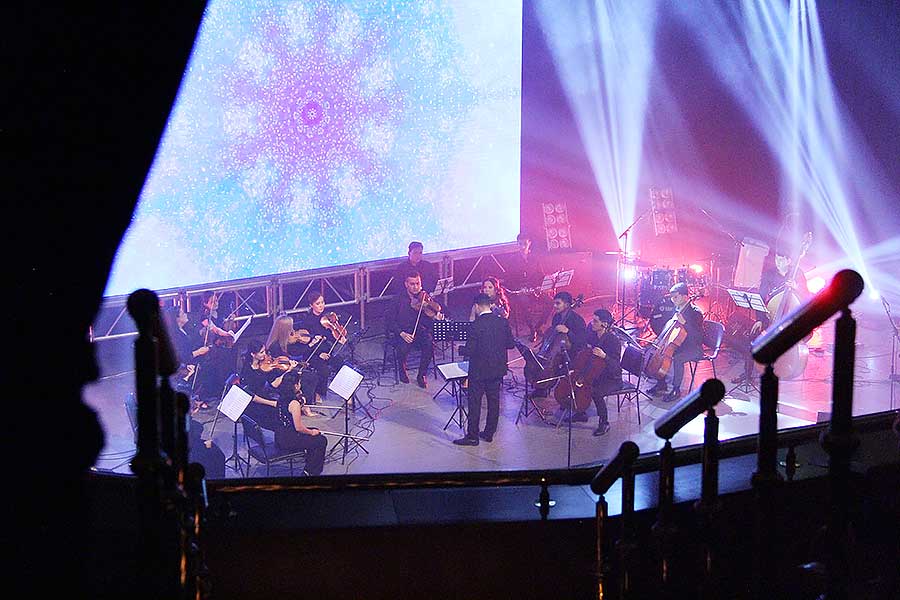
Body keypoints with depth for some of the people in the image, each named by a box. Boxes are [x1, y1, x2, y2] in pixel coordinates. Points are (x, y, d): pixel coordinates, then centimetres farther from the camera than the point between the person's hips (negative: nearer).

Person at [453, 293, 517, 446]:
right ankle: (489, 432, 23)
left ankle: (472, 436, 7)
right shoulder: (502, 321, -2)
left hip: (480, 370, -6)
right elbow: (511, 344, 4)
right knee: (494, 400, 14)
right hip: (498, 369, 6)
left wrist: (460, 349, 2)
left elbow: (469, 350, -18)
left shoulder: (476, 325, -19)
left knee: (475, 402, 3)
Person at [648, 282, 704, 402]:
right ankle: (661, 384, 9)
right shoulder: (678, 310, 7)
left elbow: (698, 336, -26)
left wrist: (684, 323, -36)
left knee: (677, 359, -33)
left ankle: (676, 390, -19)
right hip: (680, 345, 9)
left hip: (693, 348, -9)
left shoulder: (695, 312, -17)